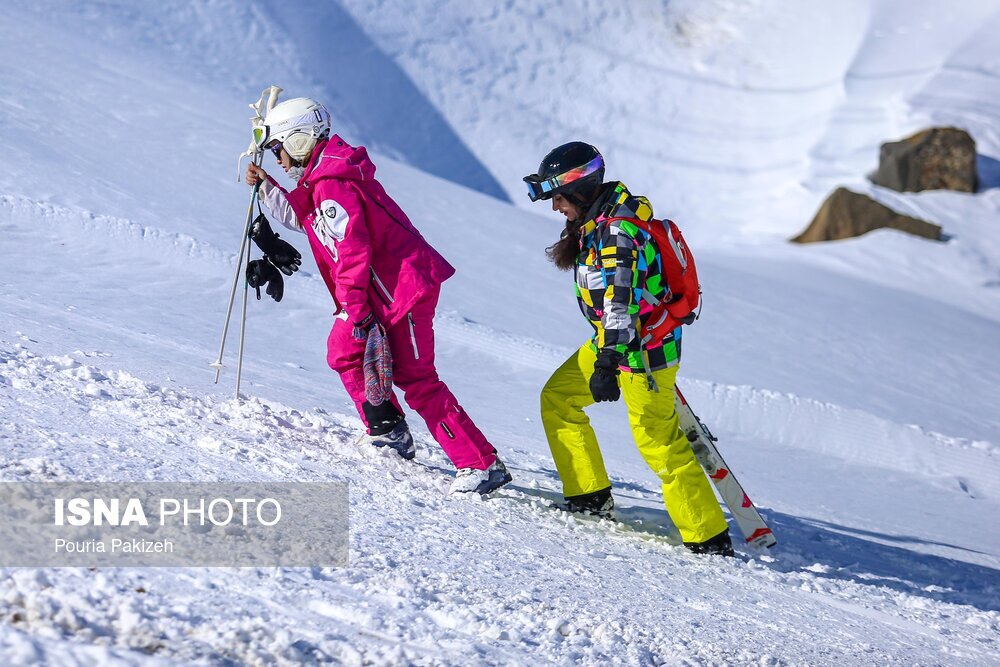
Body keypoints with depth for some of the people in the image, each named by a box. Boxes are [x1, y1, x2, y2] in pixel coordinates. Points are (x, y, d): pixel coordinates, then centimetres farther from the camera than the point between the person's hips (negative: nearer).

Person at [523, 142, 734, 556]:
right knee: (557, 397, 15)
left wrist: (608, 363, -36)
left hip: (642, 346, -11)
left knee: (658, 441, -9)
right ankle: (591, 497, 19)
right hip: (613, 338, 11)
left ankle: (709, 538, -3)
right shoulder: (598, 222, 7)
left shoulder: (616, 231, -24)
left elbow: (620, 302, -31)